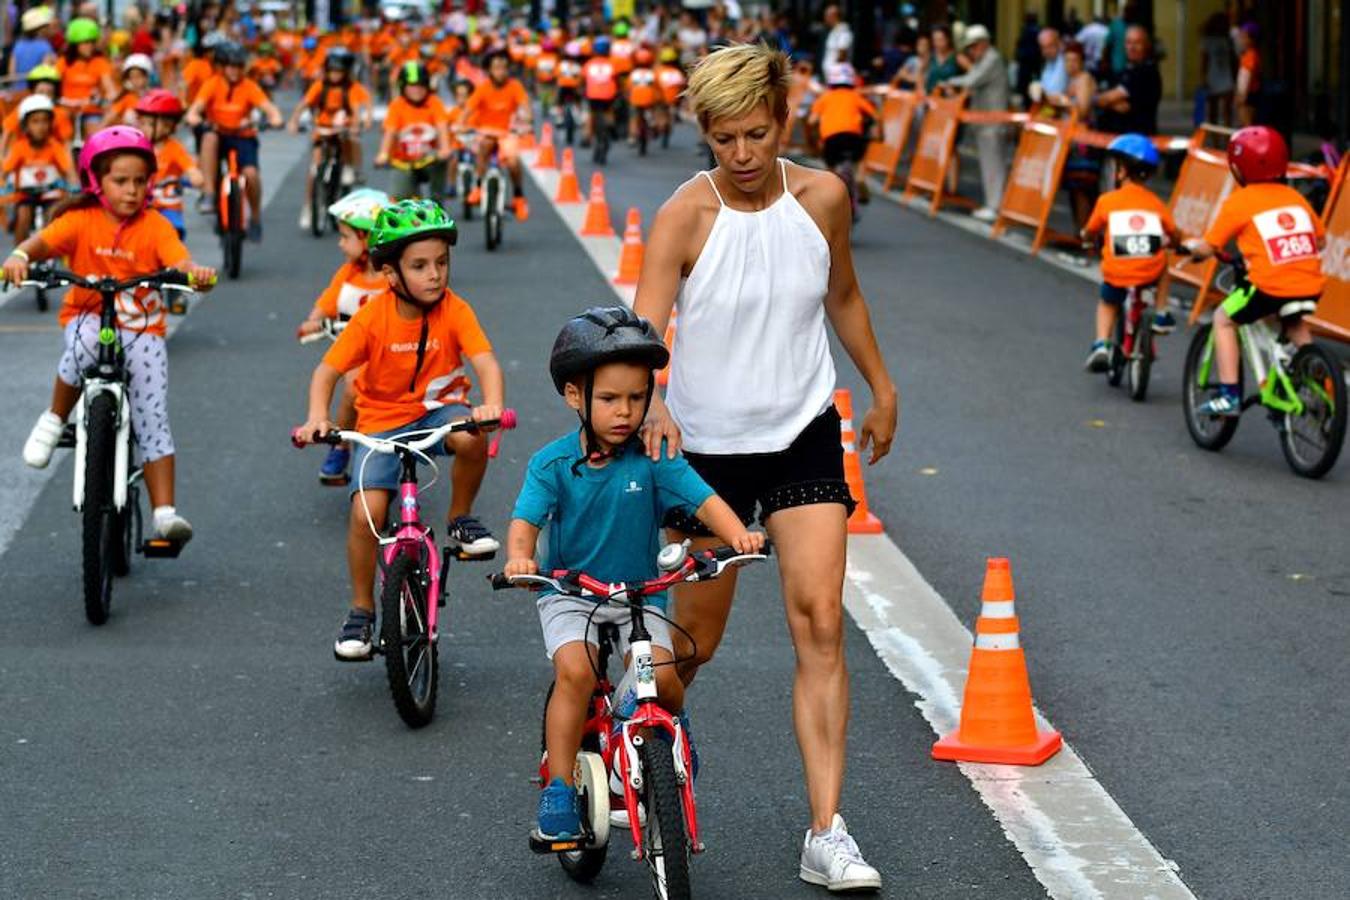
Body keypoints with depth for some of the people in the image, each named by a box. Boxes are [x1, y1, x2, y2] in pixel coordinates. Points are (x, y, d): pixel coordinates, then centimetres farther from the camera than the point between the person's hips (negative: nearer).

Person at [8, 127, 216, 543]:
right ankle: (54, 419, -12)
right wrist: (20, 256, -44)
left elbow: (180, 263, -19)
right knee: (84, 345, -38)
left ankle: (164, 513, -6)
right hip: (89, 317, -1)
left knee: (153, 421, -7)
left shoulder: (154, 226, -5)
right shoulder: (80, 221, -6)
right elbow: (43, 241, -21)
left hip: (141, 327, 1)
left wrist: (197, 274, -43)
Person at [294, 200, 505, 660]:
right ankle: (361, 611, 5)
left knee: (471, 436, -35)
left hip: (438, 410, 0)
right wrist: (317, 417, -32)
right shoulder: (372, 317, -14)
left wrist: (492, 404, -46)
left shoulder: (454, 311, -13)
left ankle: (461, 521, -7)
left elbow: (485, 362, -24)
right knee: (366, 512, -17)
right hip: (381, 421, 0)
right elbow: (327, 371, -13)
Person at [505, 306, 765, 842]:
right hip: (569, 593, -1)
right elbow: (525, 520, -17)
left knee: (660, 676, -19)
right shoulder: (553, 464, -9)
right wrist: (519, 558, -40)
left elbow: (705, 501, -15)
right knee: (574, 672, -26)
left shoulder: (653, 460, -8)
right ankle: (559, 789, -14)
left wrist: (738, 535, -36)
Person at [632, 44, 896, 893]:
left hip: (804, 439, 2)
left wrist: (883, 389, 20)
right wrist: (651, 408, -46)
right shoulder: (686, 216, -16)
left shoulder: (823, 197, -5)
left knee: (822, 625, -11)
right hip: (706, 447, -2)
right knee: (696, 641, 10)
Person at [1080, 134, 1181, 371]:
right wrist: (1169, 243, 37)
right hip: (1150, 273, 1)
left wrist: (1086, 236, 36)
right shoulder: (1155, 203, 7)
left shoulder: (1107, 201, 1)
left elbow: (1089, 232, 12)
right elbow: (1175, 236, 13)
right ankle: (1161, 314, 29)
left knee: (1108, 303, 29)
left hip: (1116, 274, -1)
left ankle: (1101, 345, 8)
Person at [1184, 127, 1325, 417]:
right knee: (1293, 322, 37)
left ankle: (1229, 395, 7)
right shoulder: (1294, 197, 16)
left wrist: (1190, 245, 22)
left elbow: (1207, 248, 0)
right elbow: (1320, 240, 22)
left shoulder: (1238, 202, 1)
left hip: (1270, 285, -5)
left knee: (1223, 319, 17)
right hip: (1311, 285, 6)